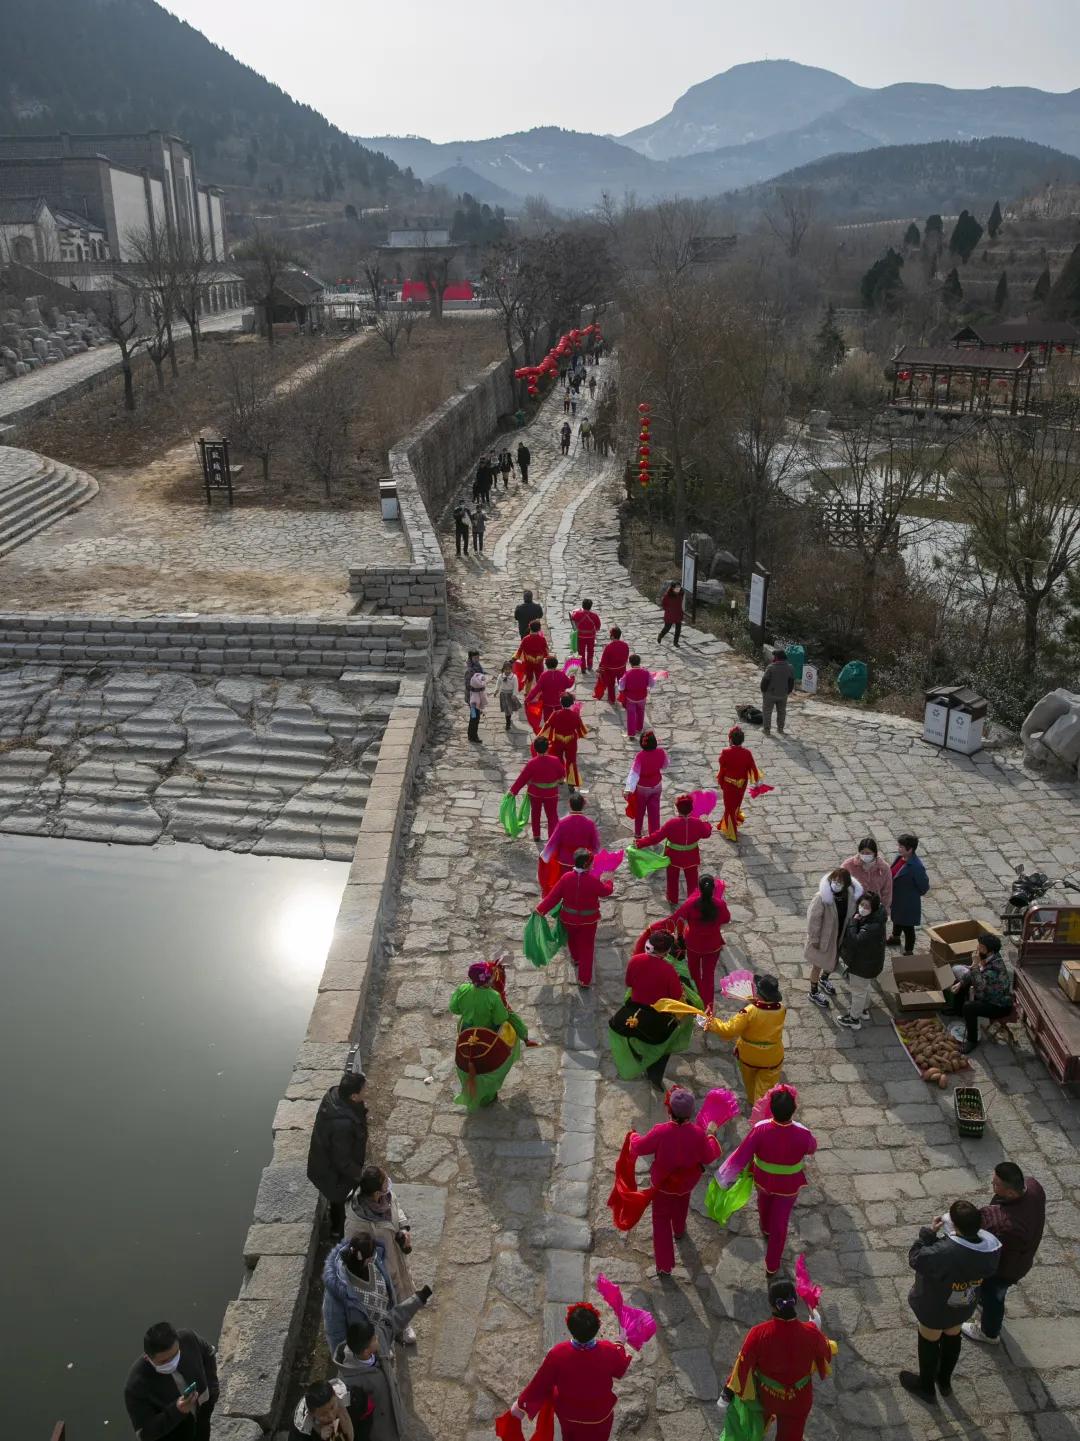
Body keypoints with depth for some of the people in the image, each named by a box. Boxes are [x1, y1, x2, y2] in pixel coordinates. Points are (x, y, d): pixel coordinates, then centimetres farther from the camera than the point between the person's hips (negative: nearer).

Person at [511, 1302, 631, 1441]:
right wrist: (620, 1345, 9)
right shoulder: (609, 1352, -35)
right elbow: (623, 1370, -11)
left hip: (569, 1414, 0)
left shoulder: (557, 1354, -37)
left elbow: (539, 1383, -22)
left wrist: (521, 1404, -5)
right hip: (600, 1414, 0)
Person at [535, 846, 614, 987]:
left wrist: (541, 910, -6)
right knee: (586, 947, 14)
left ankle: (576, 959, 59)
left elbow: (553, 896, -15)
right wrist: (607, 881, 15)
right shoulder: (593, 880, -25)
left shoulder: (566, 878, -20)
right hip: (588, 920, -2)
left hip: (569, 918, 2)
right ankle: (584, 980, 17)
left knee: (572, 938, 32)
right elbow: (606, 891, -6)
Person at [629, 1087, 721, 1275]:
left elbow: (639, 1147, -18)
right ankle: (679, 1231, 63)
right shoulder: (698, 1134, -31)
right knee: (681, 1204, 36)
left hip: (663, 1183, -2)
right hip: (687, 1181, 2)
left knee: (661, 1219, 17)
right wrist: (711, 1135, 2)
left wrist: (633, 1137, 5)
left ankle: (664, 1265, 21)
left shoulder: (660, 1132, -34)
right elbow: (708, 1158, -13)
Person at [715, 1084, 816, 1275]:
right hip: (788, 1185, -1)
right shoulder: (802, 1135, -35)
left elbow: (740, 1156, -29)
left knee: (764, 1200, 35)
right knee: (780, 1222, 22)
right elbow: (811, 1148, -9)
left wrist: (722, 1179, -15)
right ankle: (772, 1265, 39)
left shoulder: (760, 1130, -37)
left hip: (763, 1179, 1)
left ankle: (765, 1228, 65)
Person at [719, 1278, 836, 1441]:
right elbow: (826, 1355, -8)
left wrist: (727, 1393, -6)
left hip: (765, 1396, 1)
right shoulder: (811, 1333, -30)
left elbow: (743, 1365, -20)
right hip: (797, 1402, -1)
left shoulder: (758, 1334, -33)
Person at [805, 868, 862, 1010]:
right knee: (818, 964, 16)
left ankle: (824, 980, 59)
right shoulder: (822, 897, -32)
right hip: (823, 937, -5)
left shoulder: (851, 895, -17)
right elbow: (813, 918, -22)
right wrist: (814, 938, -16)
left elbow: (851, 915, 1)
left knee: (833, 959, 29)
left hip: (840, 936, 5)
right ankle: (814, 993, 38)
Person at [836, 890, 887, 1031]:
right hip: (865, 960, 9)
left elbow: (855, 941, -39)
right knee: (863, 987, 30)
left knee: (858, 990, 13)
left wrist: (853, 922, -31)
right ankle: (862, 1010, 52)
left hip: (864, 965, -9)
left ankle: (854, 1020, 32)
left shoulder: (873, 926, -38)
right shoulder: (866, 918, -8)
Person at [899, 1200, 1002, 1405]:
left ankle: (926, 1388, 46)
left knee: (929, 1341, 22)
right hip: (964, 1306, 5)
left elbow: (915, 1259, -26)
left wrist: (929, 1232, -23)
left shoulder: (942, 1252, -44)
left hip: (934, 1309, -5)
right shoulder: (992, 1247, -26)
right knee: (952, 1337, 31)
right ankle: (945, 1381, 55)